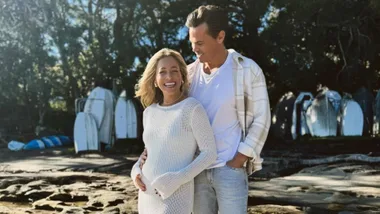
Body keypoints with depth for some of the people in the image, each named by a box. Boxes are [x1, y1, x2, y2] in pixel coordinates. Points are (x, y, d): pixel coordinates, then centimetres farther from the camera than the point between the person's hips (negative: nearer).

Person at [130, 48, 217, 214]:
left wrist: (177, 179, -19)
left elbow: (209, 153, -11)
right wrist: (136, 170, 1)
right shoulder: (149, 112, 6)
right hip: (148, 195, 6)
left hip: (176, 196, -6)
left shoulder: (192, 108, -12)